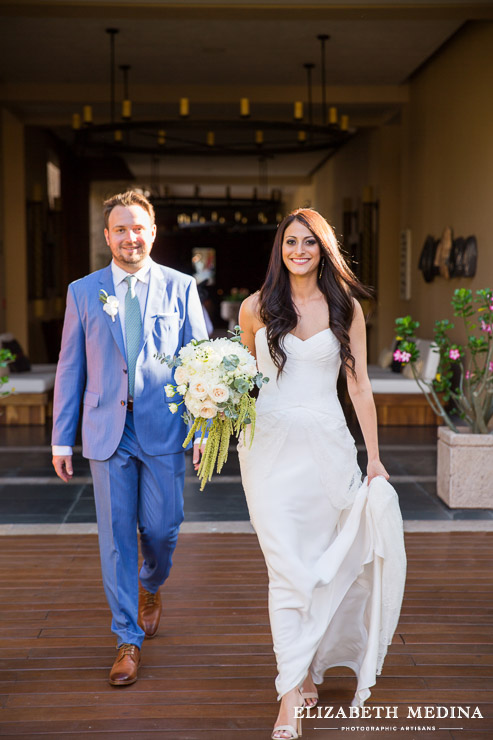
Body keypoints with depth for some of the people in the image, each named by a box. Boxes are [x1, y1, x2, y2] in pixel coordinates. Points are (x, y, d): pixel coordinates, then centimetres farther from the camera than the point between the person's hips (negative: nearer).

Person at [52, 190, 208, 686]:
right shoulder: (83, 292, 6)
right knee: (116, 536, 3)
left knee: (161, 529, 5)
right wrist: (61, 440, 4)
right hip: (107, 431, 1)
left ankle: (151, 587, 40)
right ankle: (128, 639, 16)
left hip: (165, 429, 0)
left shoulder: (180, 288, 4)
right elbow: (70, 369, 7)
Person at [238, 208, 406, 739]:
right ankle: (292, 697, -1)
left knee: (323, 561, 9)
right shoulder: (256, 308, 4)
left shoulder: (345, 307, 3)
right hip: (270, 443, -1)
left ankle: (310, 662, 32)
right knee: (286, 567, -5)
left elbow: (358, 385, 3)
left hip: (327, 445, 1)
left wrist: (374, 458, -1)